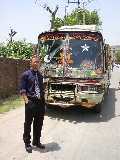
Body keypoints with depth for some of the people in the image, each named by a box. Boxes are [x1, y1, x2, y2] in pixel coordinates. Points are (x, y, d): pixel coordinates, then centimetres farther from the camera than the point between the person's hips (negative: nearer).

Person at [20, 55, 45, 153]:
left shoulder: (40, 75, 10)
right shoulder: (26, 75, -6)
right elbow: (23, 89, -8)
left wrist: (43, 98, 8)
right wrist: (27, 101, -16)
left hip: (41, 101, 5)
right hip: (31, 101, -5)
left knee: (39, 123, 17)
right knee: (28, 123, 7)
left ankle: (36, 141, 34)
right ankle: (27, 143, 23)